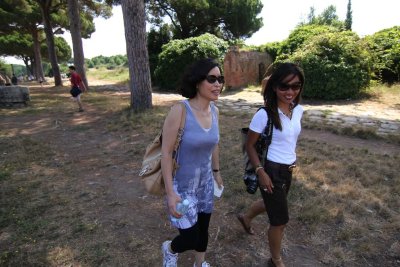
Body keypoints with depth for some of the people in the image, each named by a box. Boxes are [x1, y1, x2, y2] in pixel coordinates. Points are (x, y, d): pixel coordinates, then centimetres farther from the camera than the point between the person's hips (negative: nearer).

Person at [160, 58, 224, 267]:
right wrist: (170, 193, -20)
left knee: (203, 228, 23)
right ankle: (170, 249, 40)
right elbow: (166, 152, -21)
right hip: (181, 184, -6)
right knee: (190, 239, 3)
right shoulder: (179, 111, -24)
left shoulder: (214, 110, -5)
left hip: (205, 182, 6)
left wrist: (216, 172, 17)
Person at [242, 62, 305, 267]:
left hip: (288, 170, 7)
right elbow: (250, 145, -14)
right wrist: (260, 172, -20)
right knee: (280, 220, 6)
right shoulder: (264, 114, -22)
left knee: (272, 204, 29)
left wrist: (292, 159, 14)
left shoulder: (298, 110, -2)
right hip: (271, 170, -7)